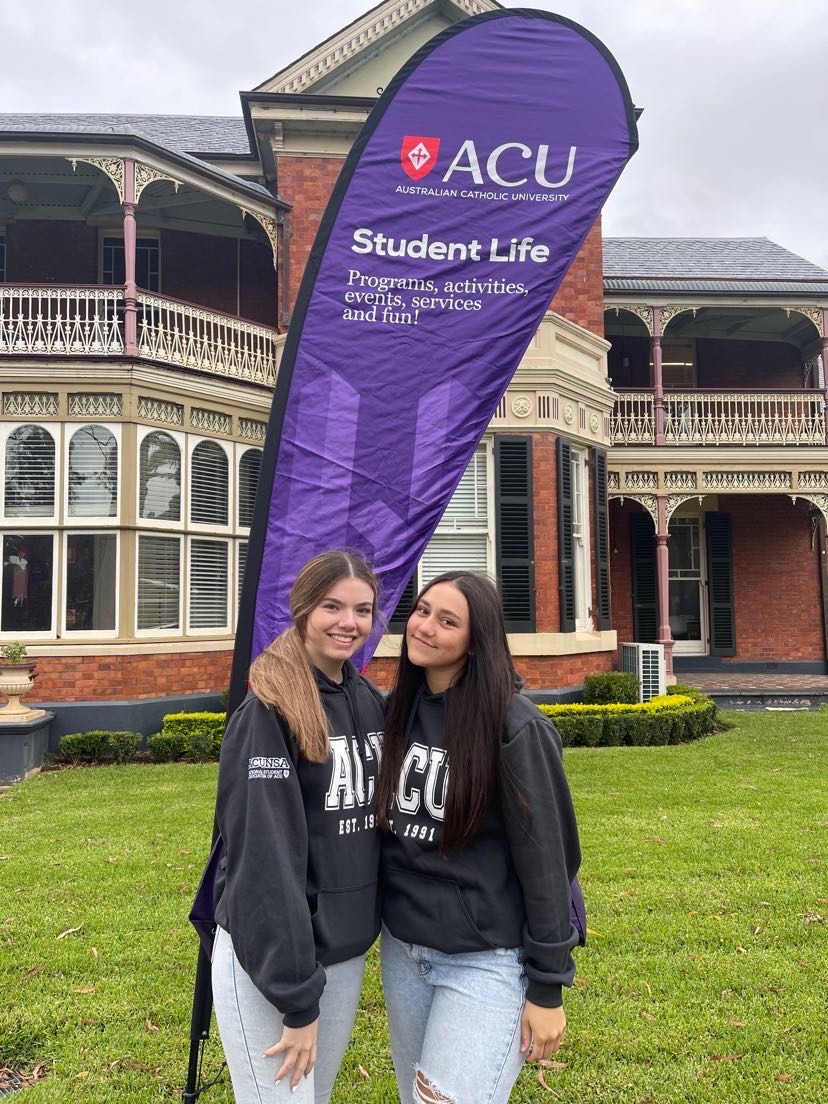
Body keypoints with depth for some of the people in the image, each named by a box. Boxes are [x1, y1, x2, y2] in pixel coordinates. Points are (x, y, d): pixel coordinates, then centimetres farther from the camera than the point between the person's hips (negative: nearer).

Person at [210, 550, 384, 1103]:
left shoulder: (370, 701, 2)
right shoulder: (269, 710, -19)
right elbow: (264, 856, -21)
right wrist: (296, 995, -19)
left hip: (348, 947, 7)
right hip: (270, 958, -6)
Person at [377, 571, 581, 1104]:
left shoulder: (513, 726, -18)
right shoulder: (399, 710, 0)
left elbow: (545, 860, -14)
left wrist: (547, 987, -11)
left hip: (486, 960, -6)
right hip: (401, 949, 6)